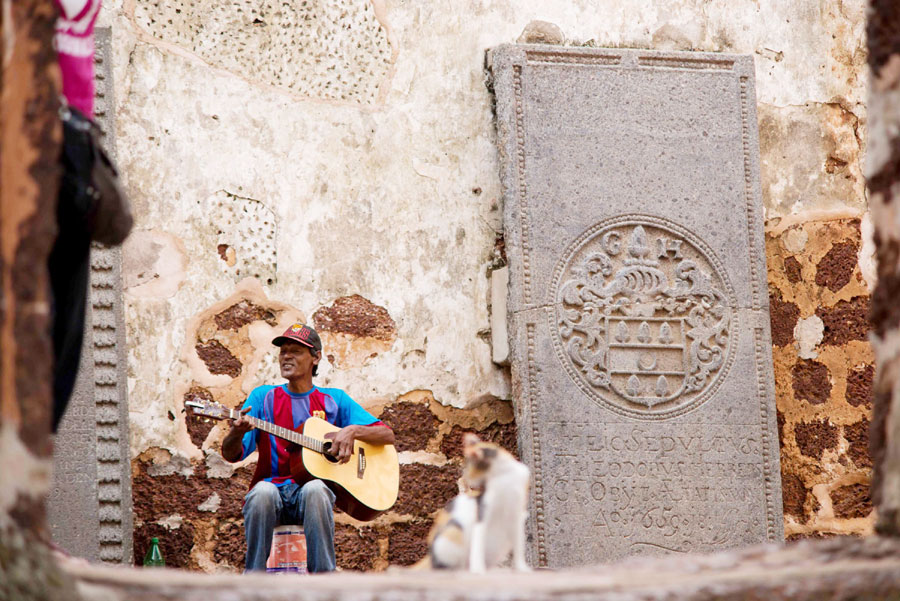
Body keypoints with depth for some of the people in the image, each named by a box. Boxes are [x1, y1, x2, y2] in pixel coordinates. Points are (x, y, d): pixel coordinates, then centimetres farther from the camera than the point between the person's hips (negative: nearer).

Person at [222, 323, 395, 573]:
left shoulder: (334, 400, 13)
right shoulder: (263, 397, 13)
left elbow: (387, 435, 9)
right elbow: (231, 455, 3)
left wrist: (352, 431, -11)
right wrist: (237, 433, -21)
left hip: (311, 487, 0)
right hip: (274, 485, 0)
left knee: (315, 490, -36)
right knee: (263, 492, -35)